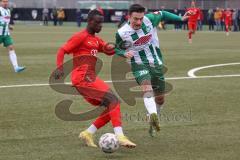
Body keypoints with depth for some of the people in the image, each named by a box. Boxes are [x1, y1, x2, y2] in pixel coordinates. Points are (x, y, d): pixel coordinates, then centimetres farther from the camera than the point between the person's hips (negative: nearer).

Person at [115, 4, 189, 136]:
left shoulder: (150, 19, -9)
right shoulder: (122, 33, -14)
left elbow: (162, 14, 11)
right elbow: (116, 49, 4)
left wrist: (181, 19, 4)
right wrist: (125, 53, -17)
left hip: (156, 64, 4)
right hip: (139, 65, -4)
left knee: (160, 98, 11)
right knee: (147, 88, -34)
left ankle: (152, 123, 35)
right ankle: (153, 115, -55)